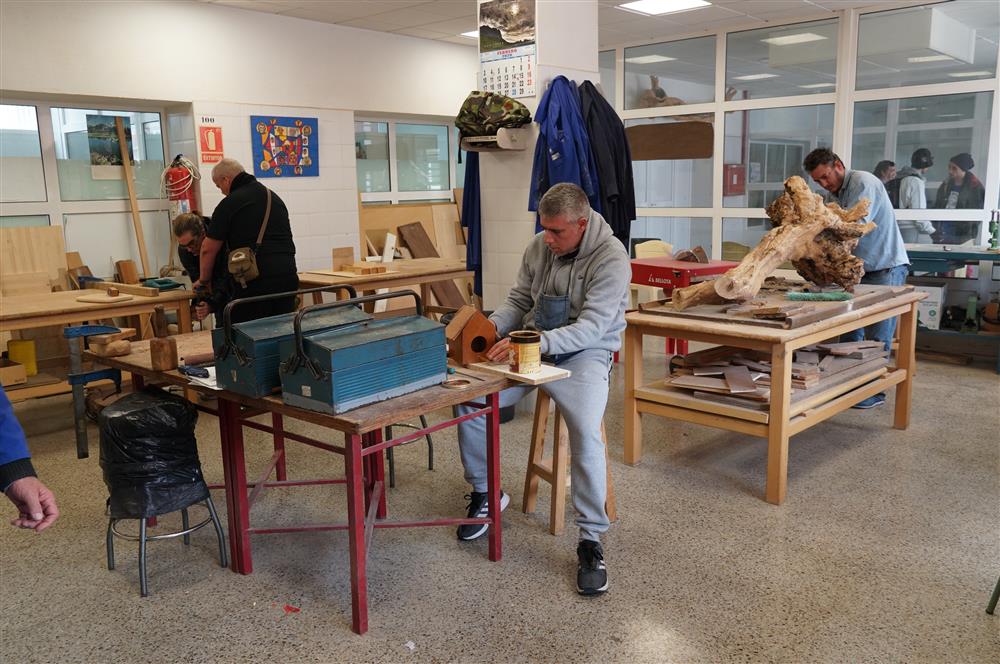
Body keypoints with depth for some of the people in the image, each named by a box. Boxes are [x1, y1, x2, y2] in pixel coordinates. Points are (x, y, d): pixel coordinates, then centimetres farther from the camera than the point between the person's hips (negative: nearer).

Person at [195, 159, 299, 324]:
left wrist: (203, 280, 17)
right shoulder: (274, 197, 18)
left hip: (255, 283, -6)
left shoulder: (229, 203, -2)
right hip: (288, 277, 6)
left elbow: (208, 249, 2)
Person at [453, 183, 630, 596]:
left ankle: (591, 541, -12)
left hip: (585, 354, -5)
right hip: (531, 347, 6)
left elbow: (591, 327, -22)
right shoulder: (539, 247, 3)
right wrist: (493, 326, -10)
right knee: (468, 398, -13)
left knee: (586, 432, -31)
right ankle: (484, 495, 11)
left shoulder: (610, 257, -15)